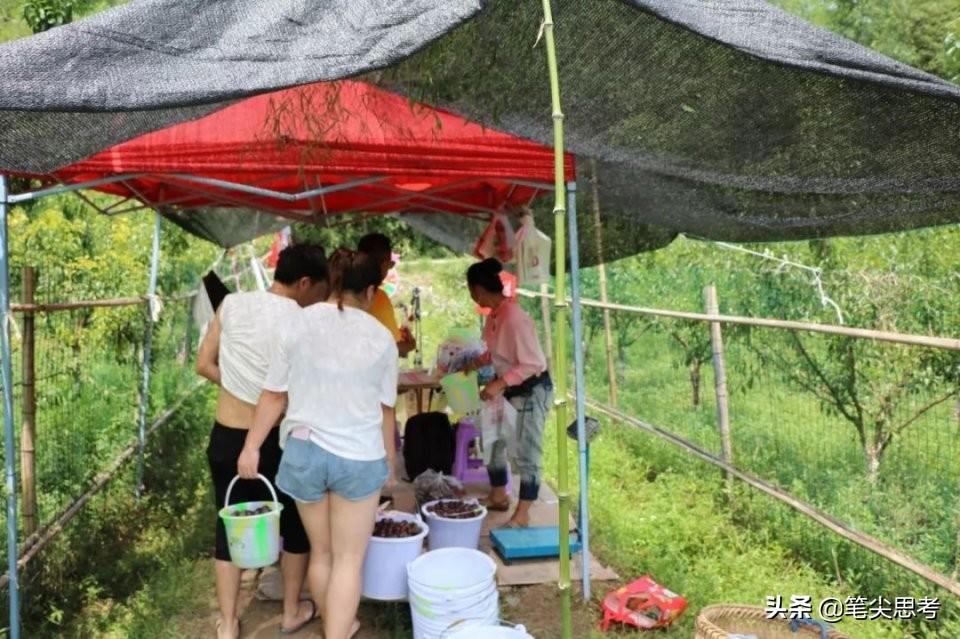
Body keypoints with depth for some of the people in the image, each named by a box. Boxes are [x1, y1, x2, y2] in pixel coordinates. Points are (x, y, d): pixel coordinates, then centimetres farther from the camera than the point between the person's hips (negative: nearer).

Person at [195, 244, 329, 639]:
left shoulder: (231, 304, -2)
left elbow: (204, 365, 3)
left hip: (226, 438, 4)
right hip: (276, 441, -3)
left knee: (230, 525, 17)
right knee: (295, 524, 19)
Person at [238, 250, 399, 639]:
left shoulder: (301, 322, -3)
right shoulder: (381, 337, -4)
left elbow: (274, 394, -1)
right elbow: (385, 409, 2)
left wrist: (252, 446, 8)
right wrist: (389, 463, 14)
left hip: (304, 449, 2)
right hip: (359, 455, -2)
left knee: (321, 552, 20)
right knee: (349, 559, 7)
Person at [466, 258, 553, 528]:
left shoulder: (514, 317, -28)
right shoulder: (494, 314, 0)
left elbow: (532, 364, -27)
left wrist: (500, 384, -29)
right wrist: (476, 363, 9)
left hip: (532, 390, -10)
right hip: (509, 388, 10)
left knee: (527, 453, -2)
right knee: (493, 440, 17)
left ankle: (522, 515, 7)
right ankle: (498, 496, 34)